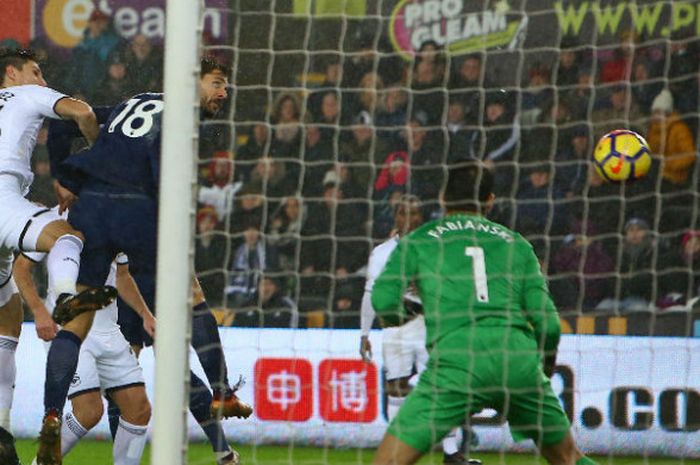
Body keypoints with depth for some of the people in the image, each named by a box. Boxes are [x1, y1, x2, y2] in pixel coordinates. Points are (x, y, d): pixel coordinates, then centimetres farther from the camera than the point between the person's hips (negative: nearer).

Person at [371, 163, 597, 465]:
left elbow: (384, 302, -1)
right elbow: (548, 323, 11)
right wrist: (547, 366, 31)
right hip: (519, 358, 3)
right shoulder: (516, 244, 19)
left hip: (455, 361, -3)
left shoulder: (418, 240, 13)